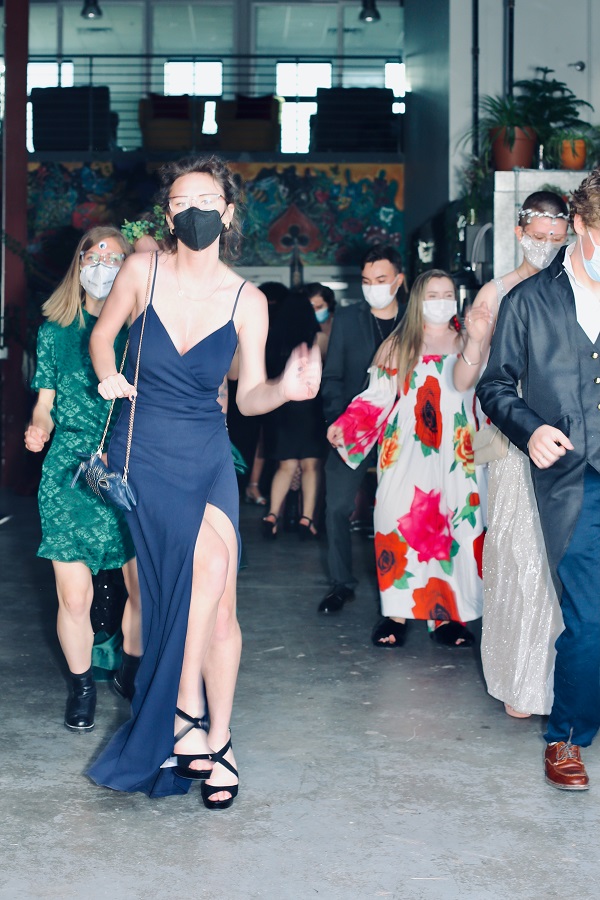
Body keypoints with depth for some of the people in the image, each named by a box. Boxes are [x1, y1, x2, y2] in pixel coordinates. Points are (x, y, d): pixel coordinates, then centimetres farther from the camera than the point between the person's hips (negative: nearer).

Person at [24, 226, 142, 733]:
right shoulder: (56, 330, 9)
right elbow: (45, 402, 10)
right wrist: (38, 429, -9)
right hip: (71, 473, 0)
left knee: (144, 588, 0)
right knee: (74, 598, -2)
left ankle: (132, 672, 28)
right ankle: (81, 685, 22)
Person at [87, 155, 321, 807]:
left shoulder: (247, 301, -3)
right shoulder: (142, 270, -6)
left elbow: (249, 396, 1)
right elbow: (102, 333, 11)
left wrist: (286, 388, -19)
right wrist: (107, 375, -8)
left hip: (208, 454, 2)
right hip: (144, 453, -2)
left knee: (220, 604, -2)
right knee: (211, 561, -22)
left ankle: (216, 739, 15)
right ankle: (187, 710, -5)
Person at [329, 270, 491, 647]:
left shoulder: (464, 342, 8)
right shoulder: (397, 345, 12)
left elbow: (464, 381, -13)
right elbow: (377, 396, 8)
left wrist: (475, 340, -31)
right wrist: (343, 425, -6)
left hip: (455, 453, 0)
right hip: (406, 453, 0)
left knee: (455, 528, -4)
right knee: (400, 526, -8)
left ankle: (447, 614, 2)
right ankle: (397, 613, -2)